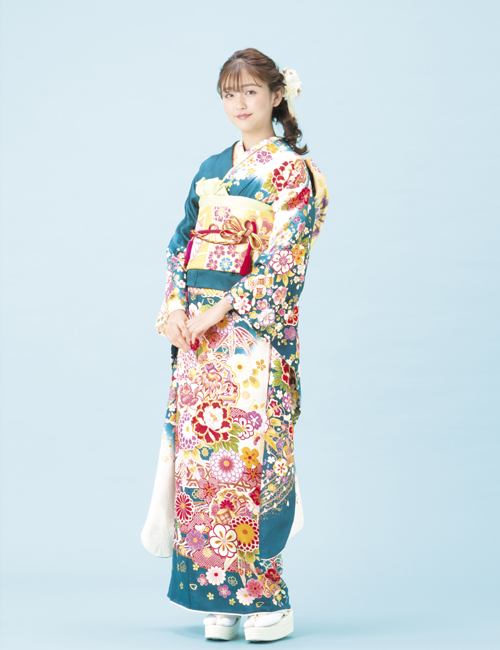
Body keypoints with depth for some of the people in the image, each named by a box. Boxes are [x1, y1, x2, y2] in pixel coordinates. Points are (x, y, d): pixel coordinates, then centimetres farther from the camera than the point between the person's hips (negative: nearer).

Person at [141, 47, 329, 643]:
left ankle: (267, 598, 3)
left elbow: (282, 259, -11)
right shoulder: (210, 170, 17)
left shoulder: (292, 170, -2)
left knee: (249, 455, -8)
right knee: (199, 454, 3)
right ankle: (220, 599, 11)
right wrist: (175, 309, -1)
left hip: (254, 330, -6)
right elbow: (182, 244, 15)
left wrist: (220, 312, -15)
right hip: (198, 332, 6)